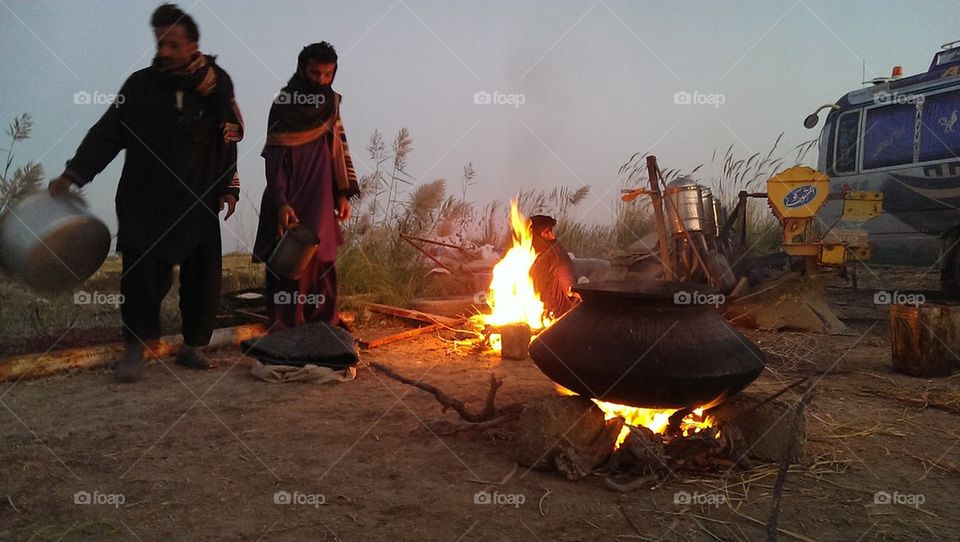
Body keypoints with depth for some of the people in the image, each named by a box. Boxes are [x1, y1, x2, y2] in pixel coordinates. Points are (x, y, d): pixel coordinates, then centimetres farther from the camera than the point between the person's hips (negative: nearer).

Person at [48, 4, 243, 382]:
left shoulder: (217, 83, 3)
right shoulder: (141, 85, 2)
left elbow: (229, 139, 9)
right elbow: (107, 133, 1)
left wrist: (229, 188, 4)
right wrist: (73, 174, -8)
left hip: (198, 203, 1)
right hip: (145, 204, -1)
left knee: (203, 276, 1)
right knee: (142, 274, -8)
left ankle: (193, 345, 18)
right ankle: (136, 346, 9)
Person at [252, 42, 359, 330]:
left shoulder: (331, 102, 10)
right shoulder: (283, 105, -8)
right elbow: (274, 160, -12)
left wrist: (343, 194, 7)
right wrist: (281, 204, -24)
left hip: (322, 202, 6)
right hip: (291, 203, -5)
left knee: (324, 263, 8)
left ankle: (324, 326, 17)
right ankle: (286, 329, 4)